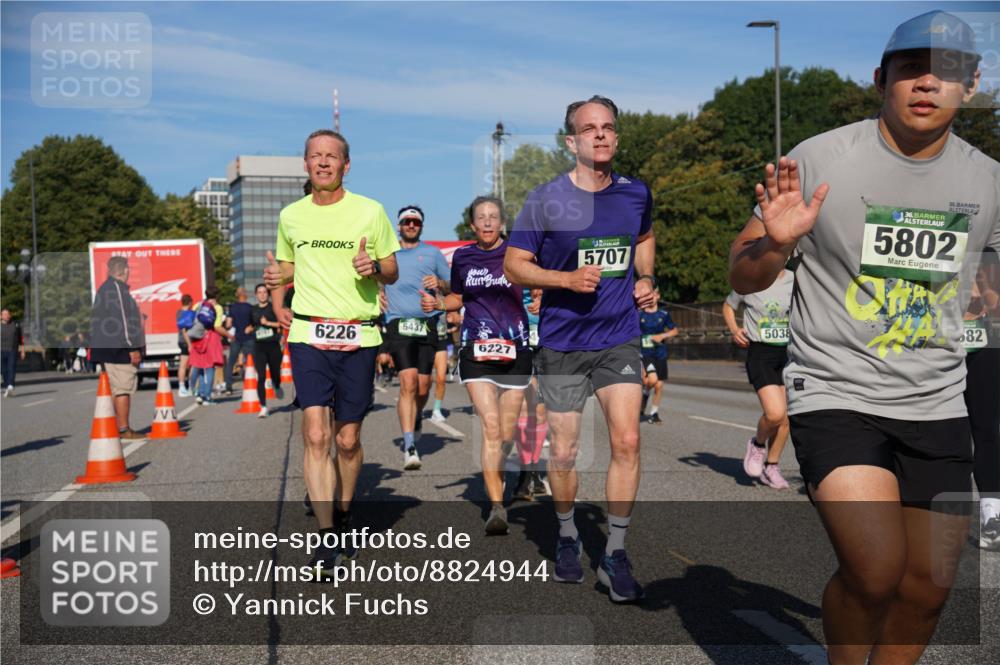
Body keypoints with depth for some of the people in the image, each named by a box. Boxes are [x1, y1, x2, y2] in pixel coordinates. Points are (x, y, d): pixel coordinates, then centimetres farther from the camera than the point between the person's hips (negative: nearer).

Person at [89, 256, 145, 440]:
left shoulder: (103, 288, 19)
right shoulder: (117, 288, -13)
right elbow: (122, 319, -19)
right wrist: (133, 348, -18)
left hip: (107, 348, 10)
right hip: (119, 348, -10)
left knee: (115, 387, 14)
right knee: (123, 387, -8)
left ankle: (118, 428, 20)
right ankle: (124, 430, -7)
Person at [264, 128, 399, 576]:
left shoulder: (370, 212, 2)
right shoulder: (291, 216, 10)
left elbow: (392, 273, 8)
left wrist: (374, 267, -14)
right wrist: (277, 295, 6)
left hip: (358, 336, -1)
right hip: (307, 333, 1)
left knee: (348, 439, 6)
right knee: (315, 435, -11)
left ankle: (342, 517, 30)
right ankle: (327, 538, -9)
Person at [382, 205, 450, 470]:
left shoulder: (433, 253, 15)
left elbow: (453, 289, 16)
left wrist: (439, 284, -6)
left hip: (427, 323, 1)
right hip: (398, 323, -1)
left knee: (423, 387, 2)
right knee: (408, 382, -17)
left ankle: (416, 419, 36)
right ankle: (409, 448, -19)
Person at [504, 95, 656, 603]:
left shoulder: (636, 194, 4)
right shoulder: (545, 200, -8)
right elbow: (513, 265, -4)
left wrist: (645, 280, 8)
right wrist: (567, 279, -18)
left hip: (620, 338, 2)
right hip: (562, 342, -2)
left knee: (627, 441, -11)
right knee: (563, 452, 6)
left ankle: (615, 555, 2)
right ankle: (567, 537, 31)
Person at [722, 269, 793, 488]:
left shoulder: (795, 280, 3)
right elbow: (728, 306, 15)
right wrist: (734, 330, -2)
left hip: (788, 353, 3)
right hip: (760, 352, -3)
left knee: (785, 417, 6)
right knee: (775, 413, -20)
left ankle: (771, 466, 26)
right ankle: (757, 444, 12)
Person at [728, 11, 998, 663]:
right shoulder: (819, 159, -8)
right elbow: (743, 278, -2)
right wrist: (774, 243, -23)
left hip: (938, 407, 5)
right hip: (835, 395, -4)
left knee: (928, 587, 6)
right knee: (875, 570, -20)